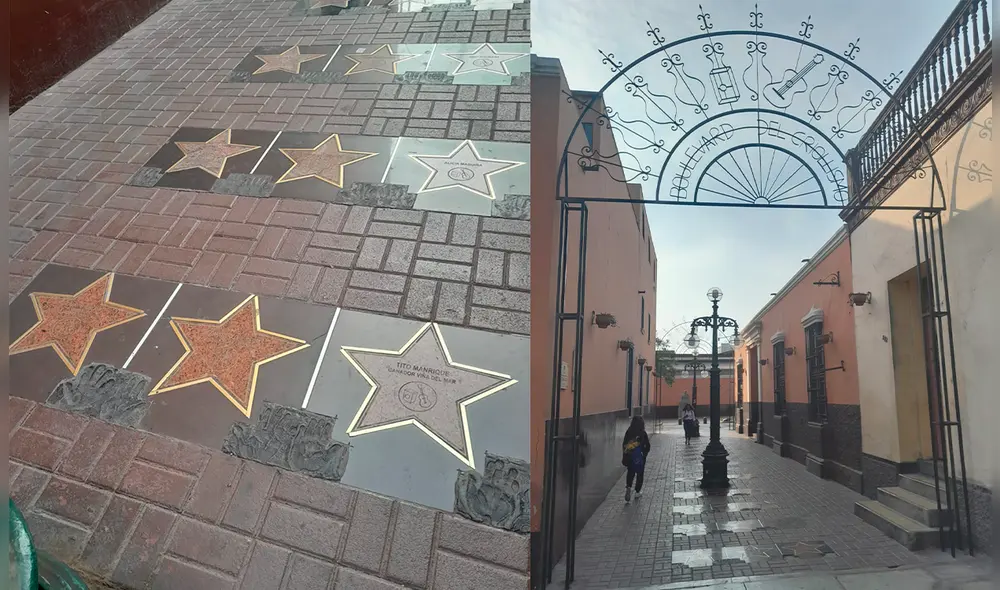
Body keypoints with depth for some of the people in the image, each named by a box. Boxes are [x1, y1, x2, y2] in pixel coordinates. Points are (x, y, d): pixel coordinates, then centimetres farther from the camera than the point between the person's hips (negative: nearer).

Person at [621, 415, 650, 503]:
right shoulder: (643, 433, -13)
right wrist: (644, 454, 9)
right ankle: (638, 491, 23)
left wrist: (624, 458, 9)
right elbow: (647, 446, -8)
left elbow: (624, 445, 0)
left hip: (629, 457, 2)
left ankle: (628, 487, -7)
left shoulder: (628, 432, -5)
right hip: (640, 457, -2)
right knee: (640, 474, 15)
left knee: (630, 473, 15)